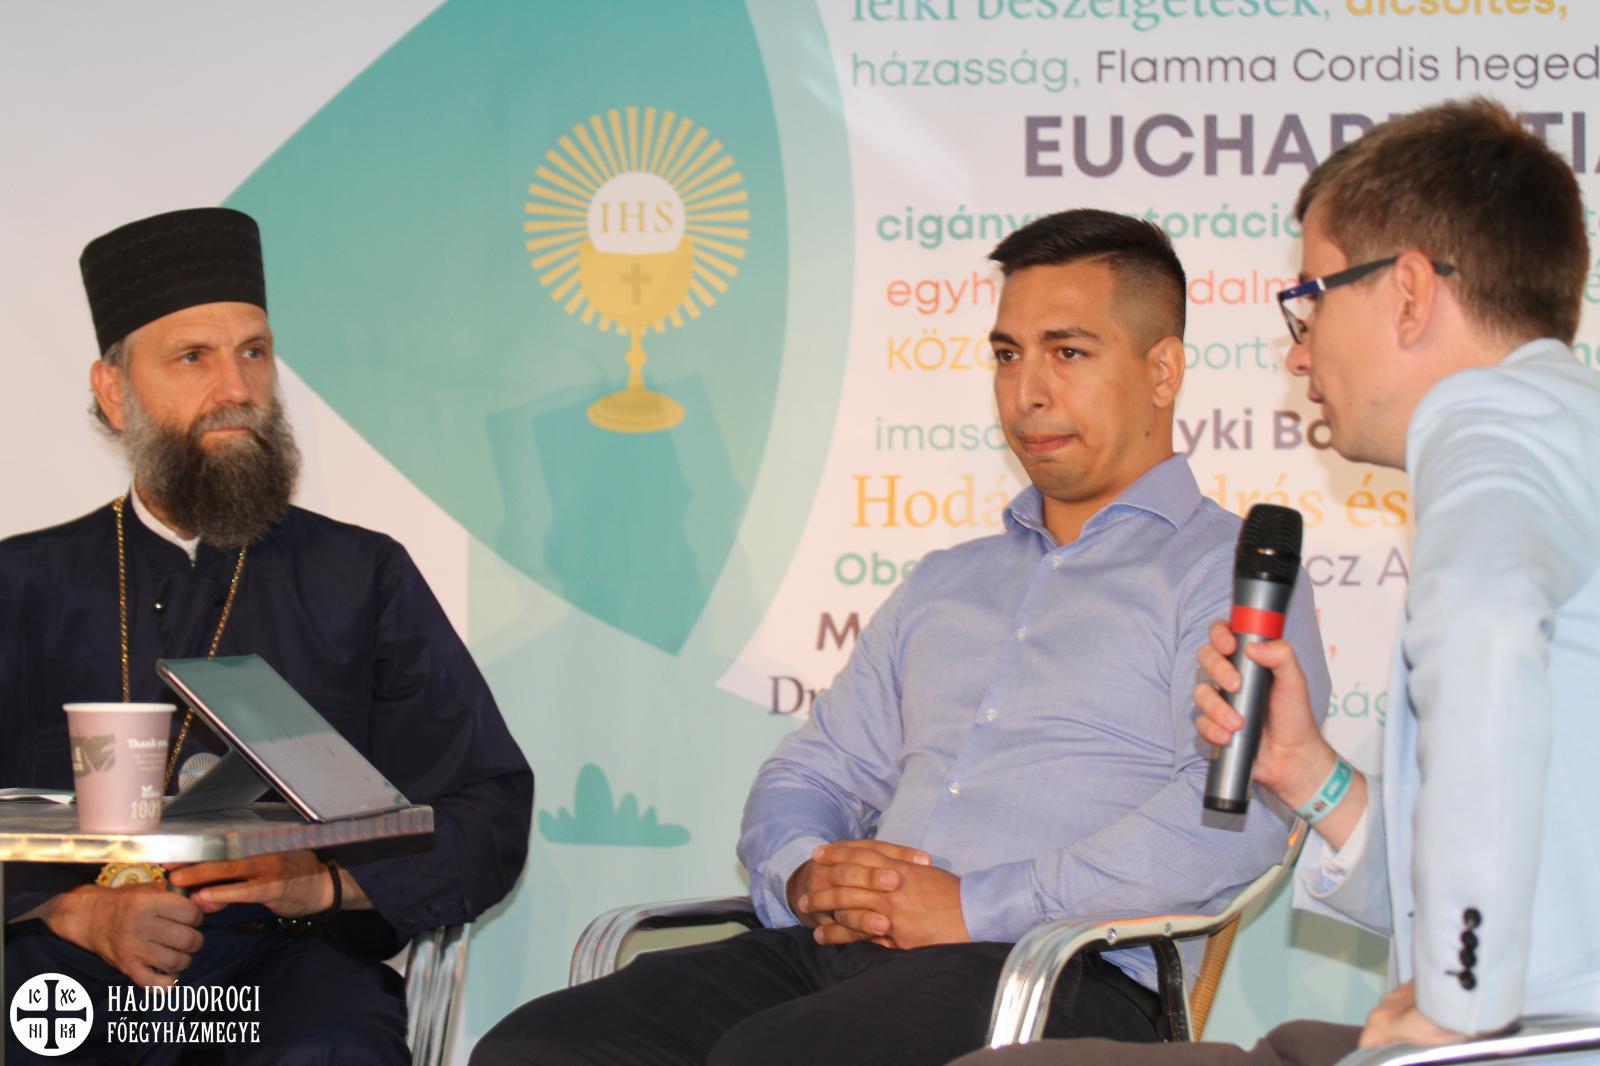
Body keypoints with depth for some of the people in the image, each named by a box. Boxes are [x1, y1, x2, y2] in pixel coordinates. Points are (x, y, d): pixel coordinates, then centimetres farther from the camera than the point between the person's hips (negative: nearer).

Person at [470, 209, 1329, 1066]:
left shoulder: (1233, 573, 6)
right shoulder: (943, 585, 30)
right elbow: (807, 775, 28)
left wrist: (973, 906, -14)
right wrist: (807, 874, 2)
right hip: (834, 949, 7)